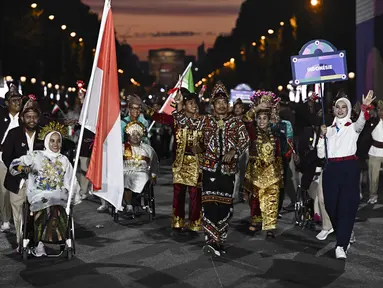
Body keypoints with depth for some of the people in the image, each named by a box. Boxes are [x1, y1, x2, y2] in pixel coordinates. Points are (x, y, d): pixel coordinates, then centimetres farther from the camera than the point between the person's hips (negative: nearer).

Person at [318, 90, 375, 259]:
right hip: (331, 169, 4)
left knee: (347, 206, -9)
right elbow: (321, 155, 9)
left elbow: (361, 122, -22)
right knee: (331, 205, 5)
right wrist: (322, 136, -4)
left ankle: (341, 246, -11)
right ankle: (344, 238, 27)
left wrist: (365, 107, -41)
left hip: (349, 168, -4)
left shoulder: (352, 127, 5)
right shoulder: (329, 130, 15)